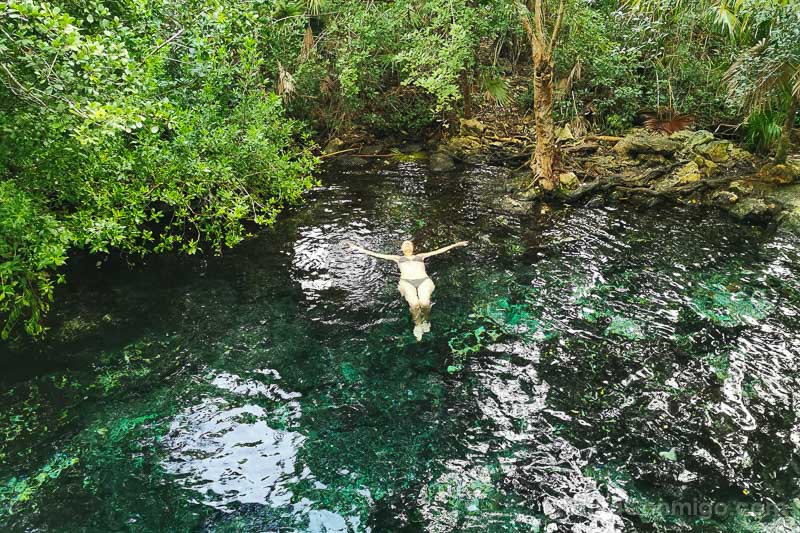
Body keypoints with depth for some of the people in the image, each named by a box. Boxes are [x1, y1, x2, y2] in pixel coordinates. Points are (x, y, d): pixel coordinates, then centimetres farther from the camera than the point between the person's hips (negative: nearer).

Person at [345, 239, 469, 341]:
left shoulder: (421, 256, 32)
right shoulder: (398, 258, 30)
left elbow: (439, 251, 29)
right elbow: (377, 254, 26)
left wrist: (456, 244, 25)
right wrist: (360, 249, 21)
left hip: (423, 280, 1)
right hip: (406, 282, -1)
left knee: (424, 302, -31)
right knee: (414, 303, -32)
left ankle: (426, 321, -1)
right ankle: (418, 325, -8)